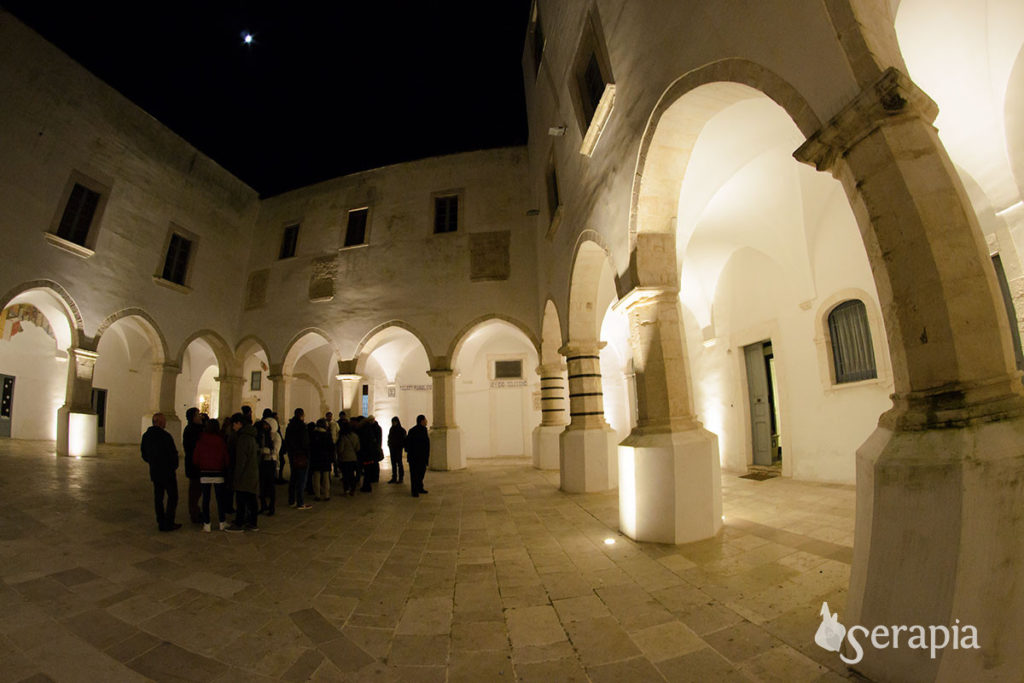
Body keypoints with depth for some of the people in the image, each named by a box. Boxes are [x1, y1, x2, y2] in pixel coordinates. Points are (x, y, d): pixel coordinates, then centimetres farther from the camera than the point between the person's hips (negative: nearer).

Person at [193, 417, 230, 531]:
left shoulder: (200, 442, -3)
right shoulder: (221, 442, -7)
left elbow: (195, 459, 1)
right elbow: (226, 459, -5)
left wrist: (201, 468, 18)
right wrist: (225, 470, 11)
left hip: (204, 474, 1)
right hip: (218, 474, -1)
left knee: (205, 499, 9)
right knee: (220, 498, 8)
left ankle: (206, 524, 12)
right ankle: (222, 523, 15)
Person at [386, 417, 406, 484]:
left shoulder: (401, 430, -6)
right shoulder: (391, 429, 9)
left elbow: (404, 440, -8)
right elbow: (389, 438, 13)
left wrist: (403, 446, -18)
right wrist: (389, 445, 2)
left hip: (398, 448, -5)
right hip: (392, 448, 5)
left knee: (399, 463, -2)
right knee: (393, 463, 8)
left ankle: (400, 478, 4)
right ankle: (394, 478, 14)